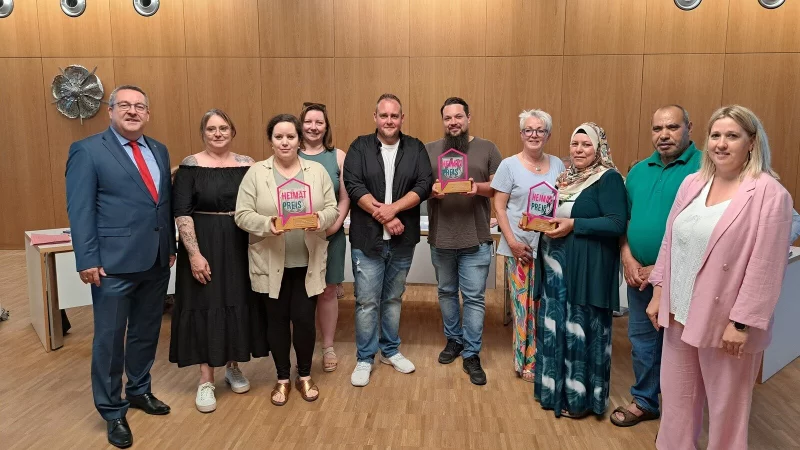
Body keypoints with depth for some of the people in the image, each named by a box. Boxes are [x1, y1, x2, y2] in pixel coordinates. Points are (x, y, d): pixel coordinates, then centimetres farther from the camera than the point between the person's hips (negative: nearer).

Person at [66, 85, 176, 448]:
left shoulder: (159, 151, 13)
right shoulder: (87, 150, -5)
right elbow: (80, 210, -9)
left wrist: (171, 247, 12)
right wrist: (87, 260, -14)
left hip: (156, 261, 6)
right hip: (114, 262, -5)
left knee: (146, 332, 17)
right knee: (109, 338, 7)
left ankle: (139, 390, 37)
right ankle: (112, 411, 23)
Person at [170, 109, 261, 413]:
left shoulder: (247, 164, 4)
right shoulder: (190, 166, -6)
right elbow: (182, 213, -10)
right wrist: (194, 254, -17)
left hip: (240, 246, 3)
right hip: (204, 245, -3)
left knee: (239, 304, 10)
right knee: (205, 307, 3)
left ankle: (233, 367, 30)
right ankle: (205, 380, 15)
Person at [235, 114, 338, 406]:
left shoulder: (317, 171, 3)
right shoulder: (256, 173, -1)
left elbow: (332, 209, 2)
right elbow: (242, 215, -6)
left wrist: (320, 220, -20)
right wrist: (267, 224, -24)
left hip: (307, 263, 1)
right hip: (270, 264, 0)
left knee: (304, 319, 4)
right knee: (277, 320, 11)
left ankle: (304, 376, 27)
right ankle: (282, 379, 29)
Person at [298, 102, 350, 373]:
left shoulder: (338, 157, 3)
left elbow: (345, 198, 1)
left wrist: (334, 225, -12)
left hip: (330, 235, 0)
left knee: (328, 290, 8)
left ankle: (328, 348, 22)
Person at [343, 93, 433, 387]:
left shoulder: (416, 148, 5)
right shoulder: (359, 147, 0)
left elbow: (424, 185, -6)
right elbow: (353, 186, -11)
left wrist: (392, 209, -19)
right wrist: (384, 218, -17)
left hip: (402, 241, 2)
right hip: (367, 239, -2)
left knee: (393, 298, 16)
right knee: (367, 302, 3)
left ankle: (390, 350, 32)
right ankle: (364, 358, 18)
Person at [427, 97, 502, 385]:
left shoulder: (487, 149, 3)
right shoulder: (429, 150, 7)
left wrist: (478, 187, -19)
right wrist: (430, 189, -16)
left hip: (476, 239, -2)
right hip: (441, 238, 2)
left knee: (474, 298, 1)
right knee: (447, 293, 16)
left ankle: (472, 354, 12)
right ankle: (453, 340, 35)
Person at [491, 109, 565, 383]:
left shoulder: (557, 165, 8)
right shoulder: (509, 165, -2)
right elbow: (499, 207, -5)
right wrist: (512, 242, -12)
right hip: (520, 247, -3)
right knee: (524, 305, 2)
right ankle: (526, 362, 16)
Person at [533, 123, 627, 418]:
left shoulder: (609, 179, -10)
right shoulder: (566, 177, 14)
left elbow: (617, 224, -19)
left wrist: (574, 225, -21)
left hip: (587, 270, -8)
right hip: (556, 267, 8)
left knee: (581, 332, 2)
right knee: (554, 329, 14)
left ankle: (579, 398, 18)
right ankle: (557, 389, 31)